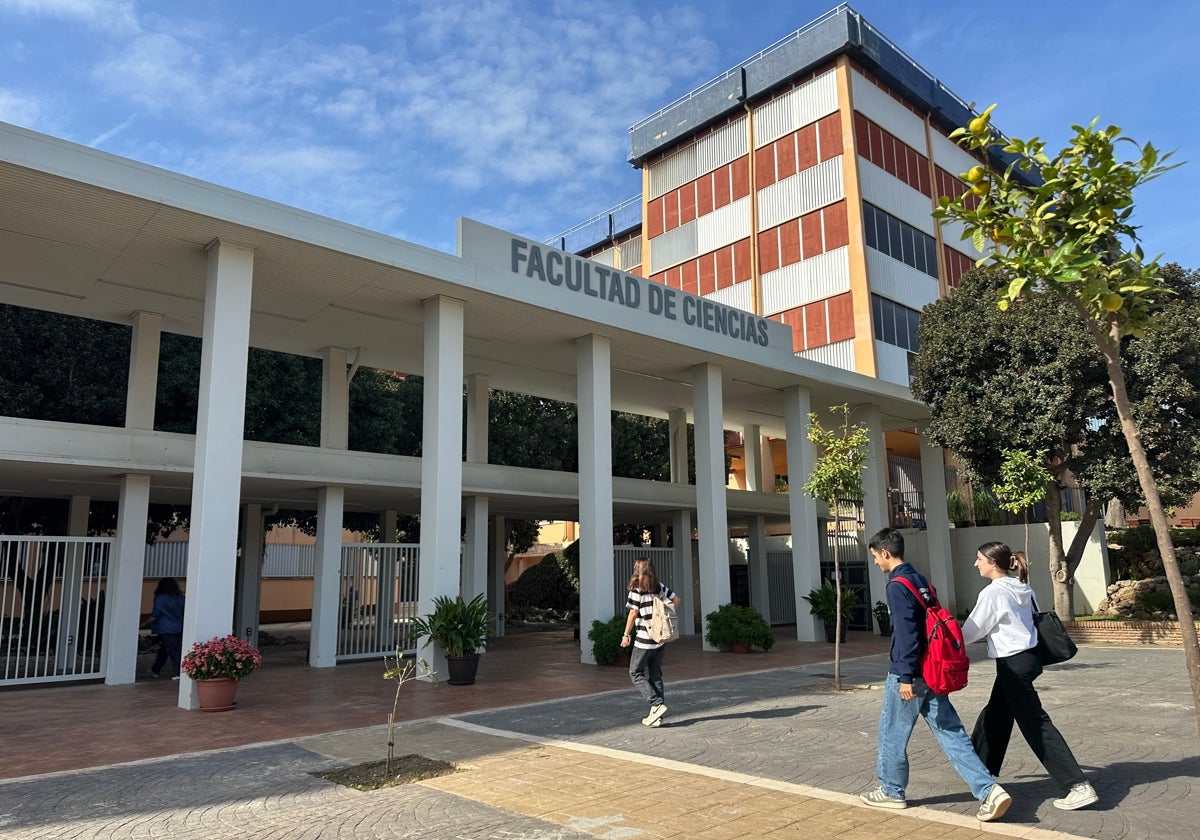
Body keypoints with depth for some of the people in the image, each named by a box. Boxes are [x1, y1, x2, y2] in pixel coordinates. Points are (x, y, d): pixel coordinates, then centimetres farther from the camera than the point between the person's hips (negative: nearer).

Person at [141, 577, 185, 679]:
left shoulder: (161, 598, -10)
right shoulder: (180, 597, 6)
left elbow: (155, 615, -9)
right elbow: (183, 612, 12)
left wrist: (144, 623, 4)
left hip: (166, 630, -6)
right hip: (178, 628, 6)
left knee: (173, 651, -6)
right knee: (163, 649, 20)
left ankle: (179, 673, -8)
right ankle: (156, 669, 30)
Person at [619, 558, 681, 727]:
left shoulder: (636, 589, -11)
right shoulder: (660, 586, 8)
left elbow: (633, 613, -13)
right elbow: (676, 599, 13)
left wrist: (626, 635, -6)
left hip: (644, 639, -6)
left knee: (635, 673, 7)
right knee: (656, 676, 11)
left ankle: (657, 704, -6)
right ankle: (656, 716, 11)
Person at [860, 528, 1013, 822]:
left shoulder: (897, 585, -15)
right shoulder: (921, 581, 12)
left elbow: (905, 633, -22)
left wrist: (905, 676, -20)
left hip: (909, 675, -8)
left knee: (892, 734, 9)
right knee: (952, 735, 7)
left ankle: (891, 792, 22)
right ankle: (989, 791, -2)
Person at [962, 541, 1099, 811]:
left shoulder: (993, 592, -17)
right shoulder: (1021, 588, 8)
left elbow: (971, 632, -11)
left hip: (1013, 664, -10)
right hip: (1027, 656, 10)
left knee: (1036, 725, -4)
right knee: (995, 716, 20)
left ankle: (1079, 787, -3)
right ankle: (984, 768, 32)